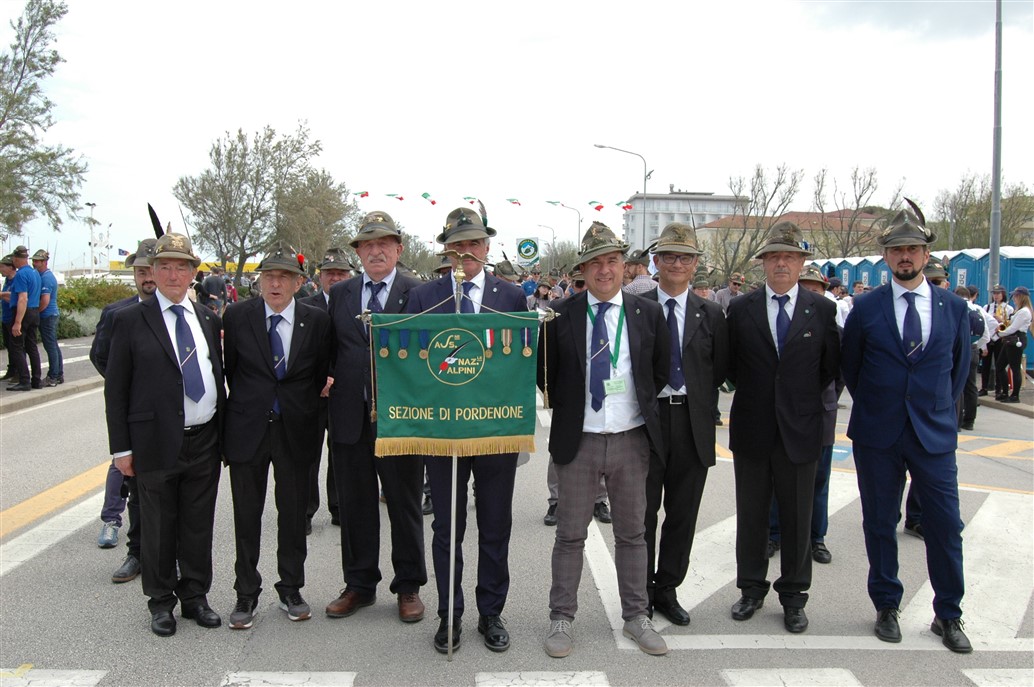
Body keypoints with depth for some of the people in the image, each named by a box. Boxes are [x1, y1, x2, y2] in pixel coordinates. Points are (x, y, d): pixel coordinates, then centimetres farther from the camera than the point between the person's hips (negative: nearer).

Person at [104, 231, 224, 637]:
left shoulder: (209, 319, 10)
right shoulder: (131, 321, -2)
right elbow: (116, 388, -2)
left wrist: (223, 432, 9)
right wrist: (121, 448, -6)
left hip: (205, 440, 3)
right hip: (156, 443, -3)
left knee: (199, 525, 12)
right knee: (158, 527, 9)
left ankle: (195, 596, 28)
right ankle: (161, 602, 26)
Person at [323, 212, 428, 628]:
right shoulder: (339, 294, 10)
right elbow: (330, 347, 15)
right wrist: (328, 376, -3)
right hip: (350, 416, 4)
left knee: (405, 504, 9)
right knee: (354, 505, 13)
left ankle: (408, 587, 24)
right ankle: (359, 585, 29)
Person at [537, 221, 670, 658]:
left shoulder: (647, 313, 2)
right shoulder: (560, 316, -3)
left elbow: (661, 372, 12)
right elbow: (545, 375, 6)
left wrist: (642, 407, 7)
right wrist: (566, 410, 3)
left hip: (631, 440, 2)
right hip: (578, 441, -1)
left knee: (632, 534, 13)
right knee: (570, 535, 8)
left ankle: (636, 617, 27)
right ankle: (562, 619, 22)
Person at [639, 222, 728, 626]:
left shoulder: (710, 314, 7)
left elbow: (720, 368, 11)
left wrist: (698, 397, 5)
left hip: (692, 422, 3)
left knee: (683, 513, 11)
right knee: (643, 513, 6)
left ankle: (666, 590, 26)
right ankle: (639, 594, 21)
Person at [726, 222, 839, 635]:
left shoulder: (822, 310, 0)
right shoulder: (741, 309, 0)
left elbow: (830, 367, 6)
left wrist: (803, 397, 5)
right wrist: (754, 394, 6)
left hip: (800, 430, 0)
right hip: (752, 430, 1)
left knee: (797, 519, 9)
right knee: (751, 516, 11)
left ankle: (793, 597, 24)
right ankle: (751, 589, 27)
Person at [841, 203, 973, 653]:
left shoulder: (953, 307, 3)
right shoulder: (866, 308, -1)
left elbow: (960, 367, 15)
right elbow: (849, 366, 10)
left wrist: (938, 409, 12)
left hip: (934, 434, 1)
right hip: (877, 434, -1)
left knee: (946, 526, 3)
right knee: (879, 523, 8)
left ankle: (947, 616, 21)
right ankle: (886, 607, 24)